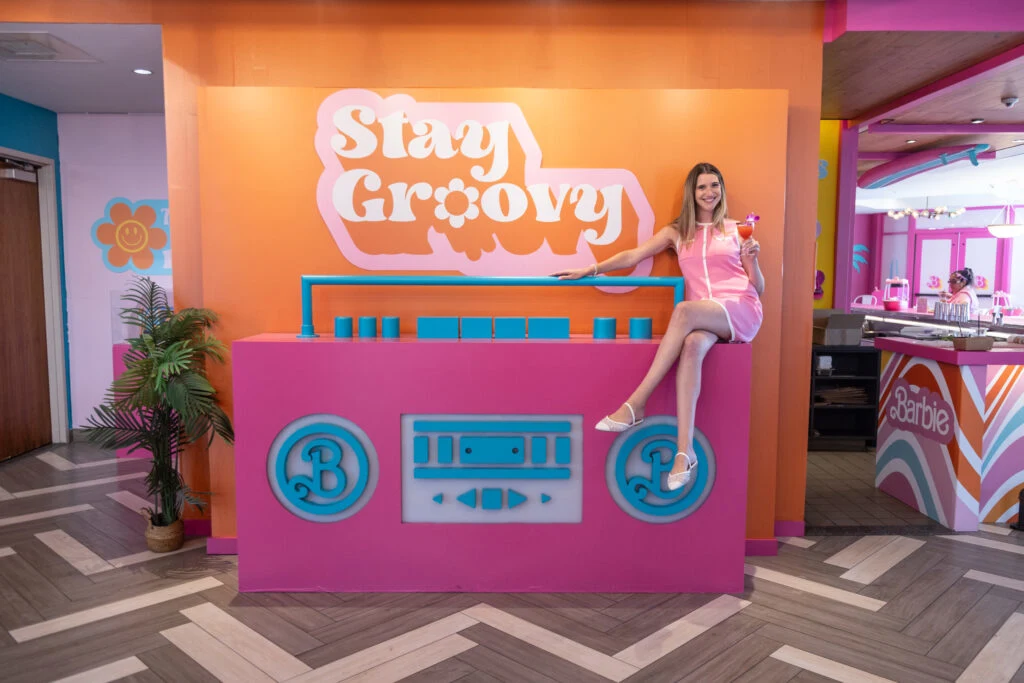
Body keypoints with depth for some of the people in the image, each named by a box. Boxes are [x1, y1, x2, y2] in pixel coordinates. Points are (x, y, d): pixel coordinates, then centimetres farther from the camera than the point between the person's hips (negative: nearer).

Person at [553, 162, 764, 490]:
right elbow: (633, 256, 13)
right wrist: (590, 270, 4)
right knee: (692, 345, -36)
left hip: (741, 311, -1)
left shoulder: (735, 230, 15)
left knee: (684, 310, -34)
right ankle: (685, 450, -42)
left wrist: (752, 260, -5)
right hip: (703, 318, 2)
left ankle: (635, 405, -34)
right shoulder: (677, 232, 20)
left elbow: (758, 288, 15)